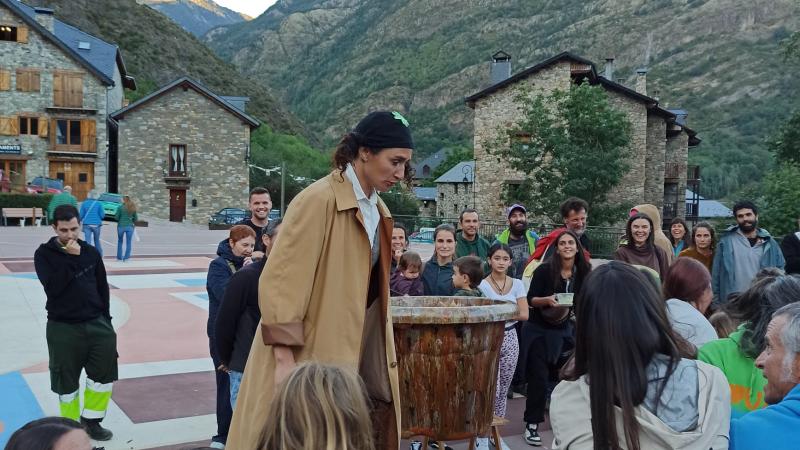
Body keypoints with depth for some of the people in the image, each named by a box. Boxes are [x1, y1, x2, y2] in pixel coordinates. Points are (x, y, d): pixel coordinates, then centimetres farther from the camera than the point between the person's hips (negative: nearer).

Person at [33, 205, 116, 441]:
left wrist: (104, 320, 8)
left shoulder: (91, 252, 4)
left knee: (104, 373, 3)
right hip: (62, 327, -3)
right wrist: (71, 258, -21)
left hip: (96, 324, 3)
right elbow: (52, 287, -20)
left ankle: (90, 420, 21)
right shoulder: (44, 254, -5)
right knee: (66, 380, 5)